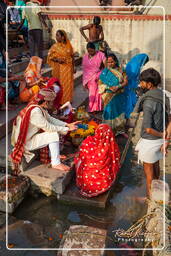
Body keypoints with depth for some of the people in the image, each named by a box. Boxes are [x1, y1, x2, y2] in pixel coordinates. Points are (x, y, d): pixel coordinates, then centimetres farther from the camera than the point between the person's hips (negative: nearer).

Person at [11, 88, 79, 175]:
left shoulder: (39, 107, -1)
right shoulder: (35, 111, -28)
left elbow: (50, 119, 6)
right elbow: (48, 127, -26)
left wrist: (67, 125, -2)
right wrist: (66, 129, -17)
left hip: (29, 136, 10)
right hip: (26, 142, -10)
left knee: (54, 129, 11)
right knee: (53, 135, -20)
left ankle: (54, 154, 17)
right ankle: (56, 163, -12)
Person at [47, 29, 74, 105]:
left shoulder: (69, 46, 2)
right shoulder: (54, 46, -2)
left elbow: (72, 57, 9)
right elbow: (50, 56, 0)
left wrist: (73, 67, 9)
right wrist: (57, 59, -18)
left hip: (68, 68, 2)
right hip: (58, 68, -2)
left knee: (68, 84, 6)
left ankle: (68, 100, 19)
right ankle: (59, 101, 9)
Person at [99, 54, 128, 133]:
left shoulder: (120, 71, 2)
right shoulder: (104, 72, 0)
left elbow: (125, 81, -2)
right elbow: (100, 83, -3)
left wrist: (118, 87, -19)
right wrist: (109, 87, -18)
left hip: (119, 96, 1)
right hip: (109, 96, -1)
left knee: (119, 111, 8)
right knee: (110, 111, -2)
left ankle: (120, 129, 21)